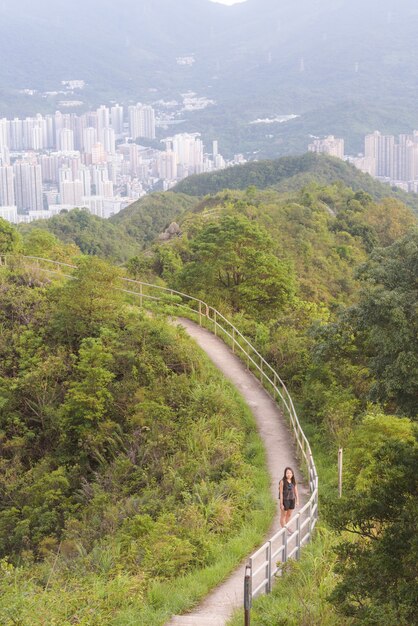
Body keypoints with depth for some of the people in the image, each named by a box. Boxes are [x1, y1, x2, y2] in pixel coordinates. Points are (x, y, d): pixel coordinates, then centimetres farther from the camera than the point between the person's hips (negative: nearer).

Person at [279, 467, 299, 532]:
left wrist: (297, 501, -1)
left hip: (292, 500, 5)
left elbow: (296, 492, 5)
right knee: (283, 515, 7)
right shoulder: (282, 482, -17)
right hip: (285, 500, -5)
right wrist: (281, 504, -14)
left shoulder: (293, 482, -1)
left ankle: (287, 528, 30)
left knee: (289, 515, 17)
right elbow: (281, 493, -14)